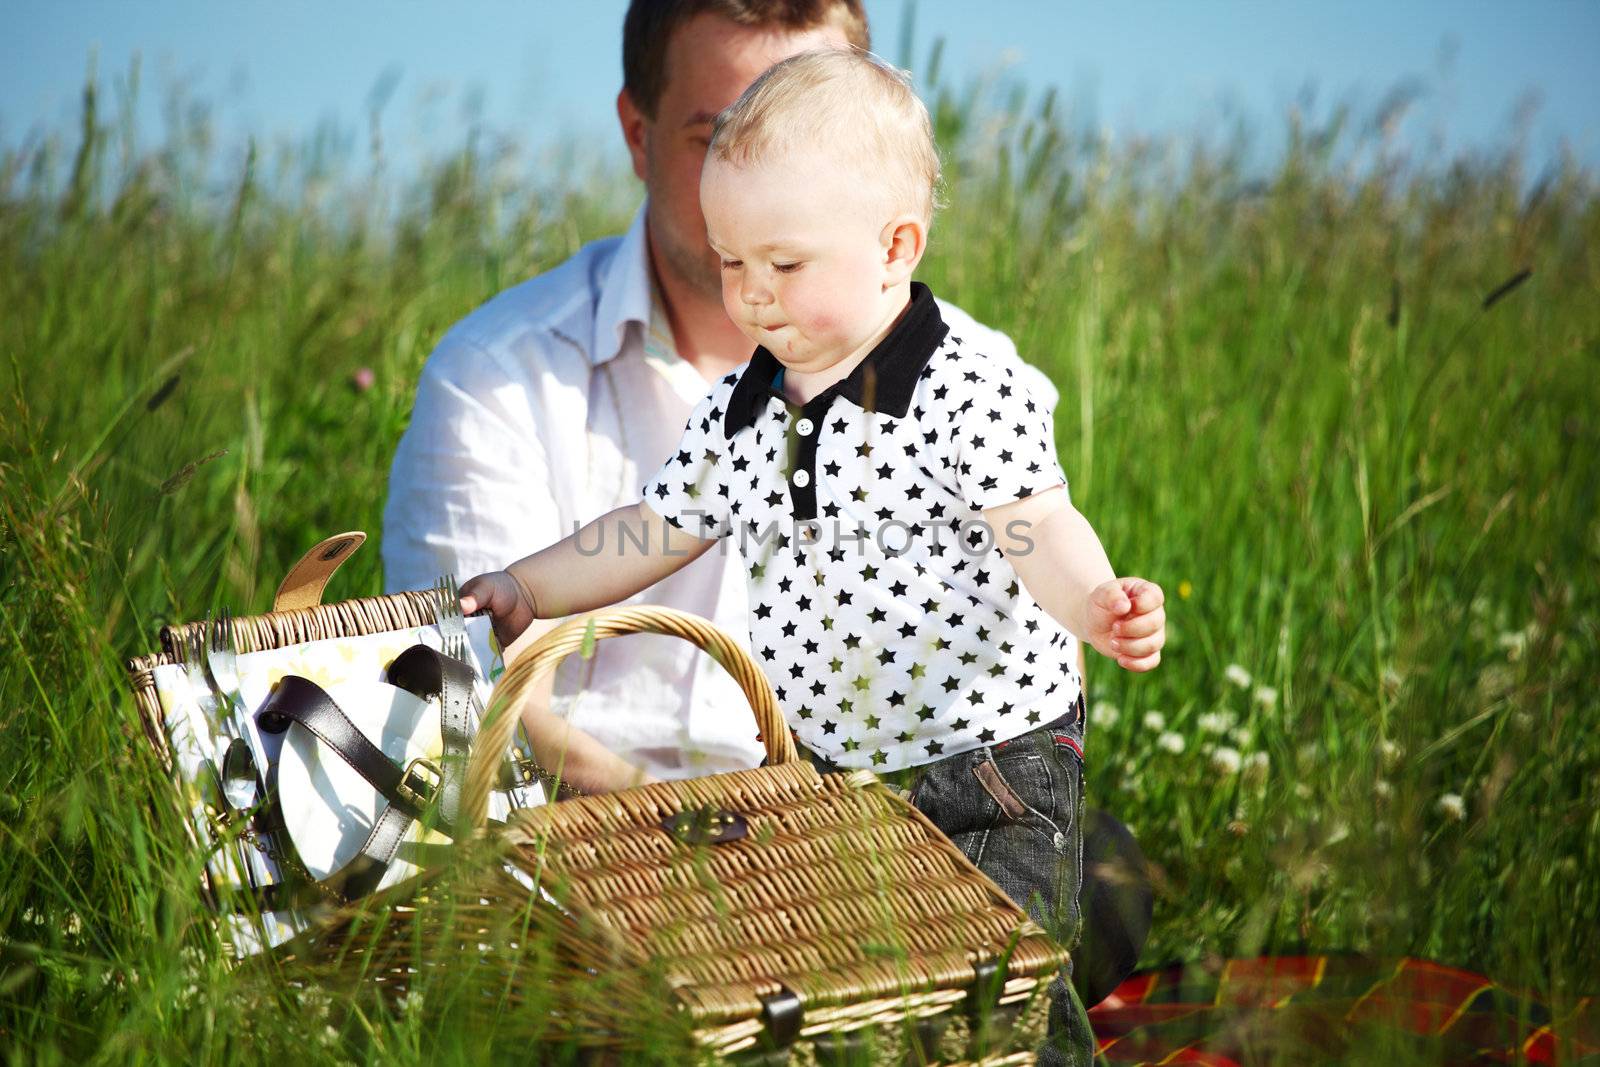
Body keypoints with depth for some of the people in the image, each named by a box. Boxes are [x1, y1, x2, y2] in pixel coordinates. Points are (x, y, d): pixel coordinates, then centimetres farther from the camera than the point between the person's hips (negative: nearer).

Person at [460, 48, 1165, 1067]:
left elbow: (1039, 529, -25)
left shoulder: (970, 392, -17)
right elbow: (656, 529, 14)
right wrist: (523, 590, 10)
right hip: (826, 773, 6)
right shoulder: (740, 409, 4)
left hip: (990, 774, -6)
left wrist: (1097, 605, -45)